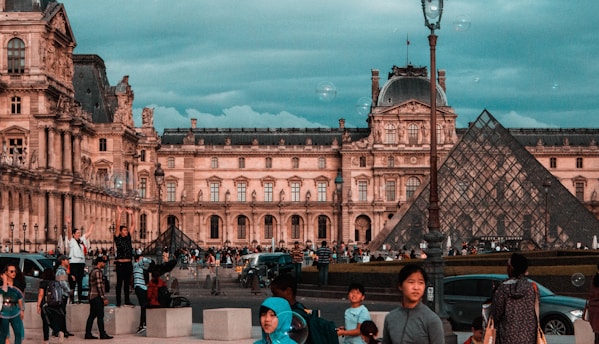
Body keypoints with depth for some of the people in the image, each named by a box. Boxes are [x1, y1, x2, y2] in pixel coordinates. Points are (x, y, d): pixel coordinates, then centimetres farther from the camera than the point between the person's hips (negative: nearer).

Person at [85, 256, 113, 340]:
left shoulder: (92, 272, 17)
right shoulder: (98, 272, -13)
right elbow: (99, 286, -19)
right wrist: (104, 298, -17)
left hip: (92, 296, 10)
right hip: (97, 297, -10)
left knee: (92, 316, 10)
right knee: (100, 316, -7)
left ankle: (88, 334, 9)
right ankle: (102, 334, -6)